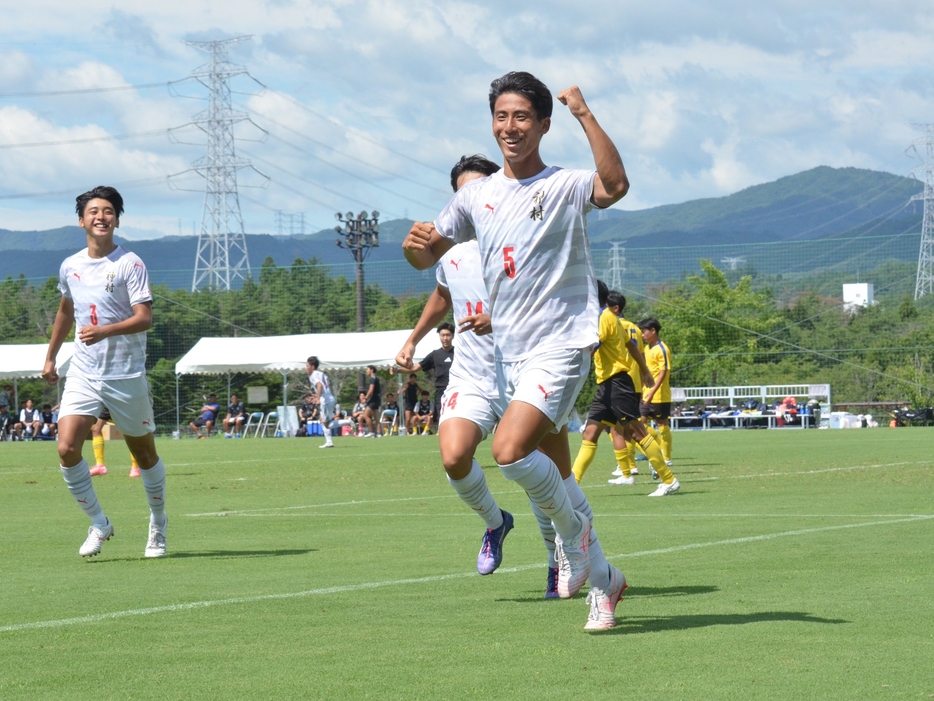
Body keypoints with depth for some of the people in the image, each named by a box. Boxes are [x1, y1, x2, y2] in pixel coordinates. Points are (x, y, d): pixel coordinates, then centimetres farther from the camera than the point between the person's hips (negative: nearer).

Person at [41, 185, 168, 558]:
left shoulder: (130, 264, -9)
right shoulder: (70, 267, 7)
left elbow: (144, 318, -17)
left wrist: (106, 331, -33)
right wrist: (50, 357, 28)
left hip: (127, 376, -3)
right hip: (83, 373, 3)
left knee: (144, 454, 8)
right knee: (67, 449, -14)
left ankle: (158, 526, 30)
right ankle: (98, 524, 3)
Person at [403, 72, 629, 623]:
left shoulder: (565, 187, -7)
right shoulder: (477, 196, 10)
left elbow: (615, 185, -29)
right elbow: (427, 257, 17)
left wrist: (584, 115, -30)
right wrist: (415, 243, -7)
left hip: (560, 345, -6)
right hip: (507, 351, 6)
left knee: (510, 451, -24)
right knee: (550, 475, 10)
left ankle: (572, 533, 0)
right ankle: (601, 578, 23)